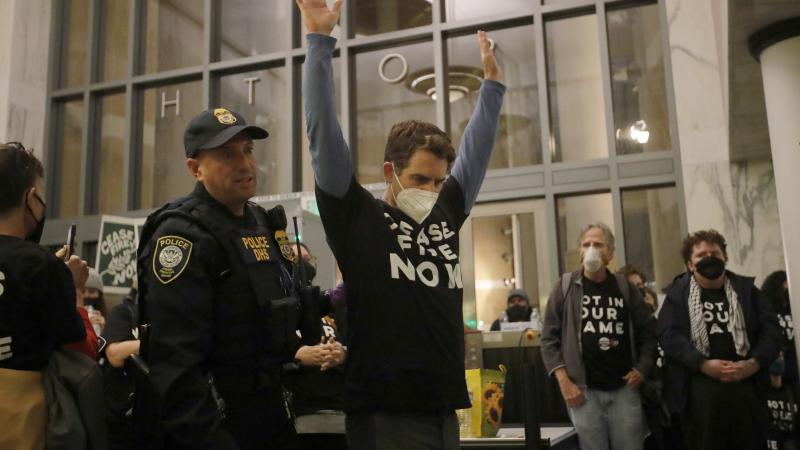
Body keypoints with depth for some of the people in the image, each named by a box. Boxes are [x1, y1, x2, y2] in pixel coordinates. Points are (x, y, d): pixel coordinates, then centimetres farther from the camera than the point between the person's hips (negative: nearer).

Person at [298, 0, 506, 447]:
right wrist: (320, 41, -9)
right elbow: (323, 131, -9)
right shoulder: (357, 217, -4)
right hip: (385, 414, -6)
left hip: (445, 410, 6)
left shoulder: (446, 215, 11)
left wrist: (493, 82, 24)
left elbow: (477, 147, 20)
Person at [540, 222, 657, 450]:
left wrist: (642, 369, -2)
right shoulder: (565, 287, 1)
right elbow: (550, 338, -2)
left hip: (624, 389, 2)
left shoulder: (625, 288, 6)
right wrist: (564, 381, -10)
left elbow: (648, 332, 11)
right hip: (583, 390, -2)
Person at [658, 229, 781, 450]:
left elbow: (770, 329, 5)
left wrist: (754, 363, -11)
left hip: (746, 385, 3)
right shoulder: (677, 294, 5)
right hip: (698, 388, -3)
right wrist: (704, 365, -19)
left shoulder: (746, 289, 13)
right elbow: (669, 336, -7)